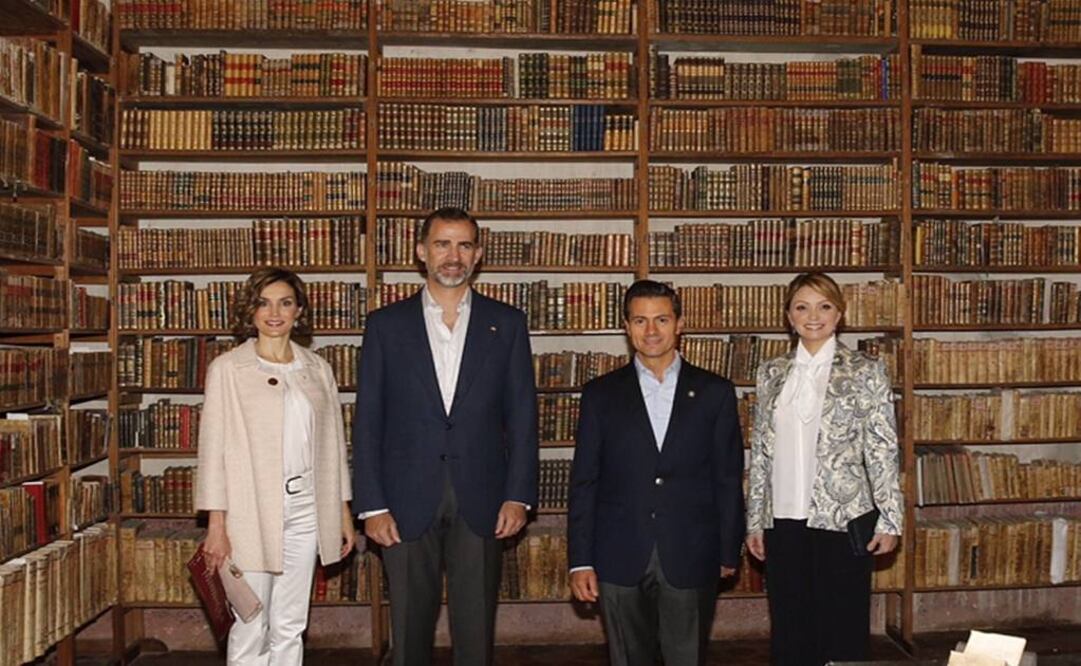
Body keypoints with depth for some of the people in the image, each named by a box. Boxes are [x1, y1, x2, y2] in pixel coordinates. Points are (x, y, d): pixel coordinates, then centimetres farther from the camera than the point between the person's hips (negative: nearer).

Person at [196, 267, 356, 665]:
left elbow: (332, 442, 11)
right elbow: (213, 446, -4)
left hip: (305, 509, 4)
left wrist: (343, 511, 10)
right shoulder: (227, 369, -2)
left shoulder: (317, 370, 9)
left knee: (290, 628, 11)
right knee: (251, 630, 0)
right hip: (251, 511, -3)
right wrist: (216, 524, -9)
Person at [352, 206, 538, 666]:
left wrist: (519, 495, -3)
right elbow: (368, 421, 2)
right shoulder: (386, 325, 3)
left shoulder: (506, 323, 5)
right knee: (410, 629, 10)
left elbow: (521, 415, 4)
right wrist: (372, 505, -4)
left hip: (481, 502, 0)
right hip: (407, 502, 0)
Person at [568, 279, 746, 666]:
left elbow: (728, 479, 5)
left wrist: (729, 553, 5)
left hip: (691, 560, 0)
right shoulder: (601, 394, 4)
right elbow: (584, 483, 3)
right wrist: (580, 560, -1)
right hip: (619, 561, 1)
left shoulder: (714, 392, 3)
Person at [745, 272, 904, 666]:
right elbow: (760, 451, 10)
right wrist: (754, 521, 10)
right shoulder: (772, 373, 9)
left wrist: (890, 519, -6)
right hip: (784, 520, 3)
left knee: (843, 633, 5)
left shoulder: (865, 371, -1)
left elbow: (883, 450, -2)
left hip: (843, 519, -3)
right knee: (788, 632, 10)